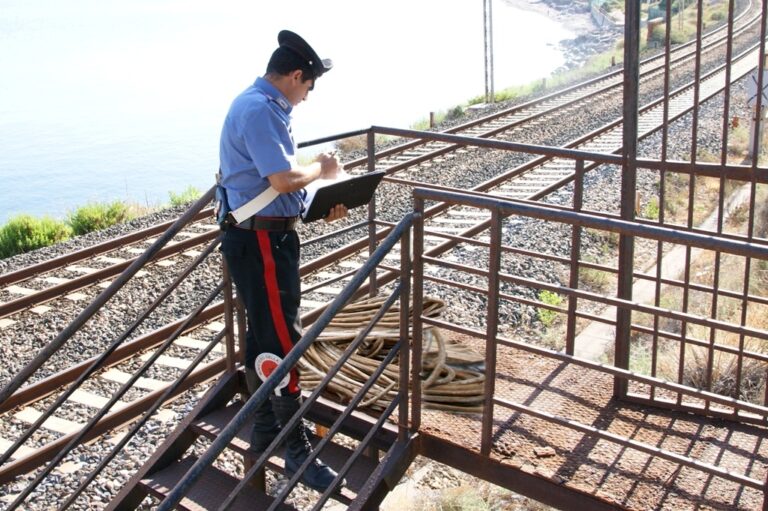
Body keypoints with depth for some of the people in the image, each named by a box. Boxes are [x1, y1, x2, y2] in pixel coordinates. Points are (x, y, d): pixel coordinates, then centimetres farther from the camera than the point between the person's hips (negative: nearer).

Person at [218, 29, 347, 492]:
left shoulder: (267, 107, 14)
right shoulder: (258, 111, -19)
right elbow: (284, 178, -25)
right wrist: (321, 169, -6)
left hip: (270, 236, 11)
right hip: (261, 241, -11)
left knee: (264, 338, 19)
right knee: (282, 344, -4)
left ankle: (267, 432, 33)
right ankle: (295, 450, 7)